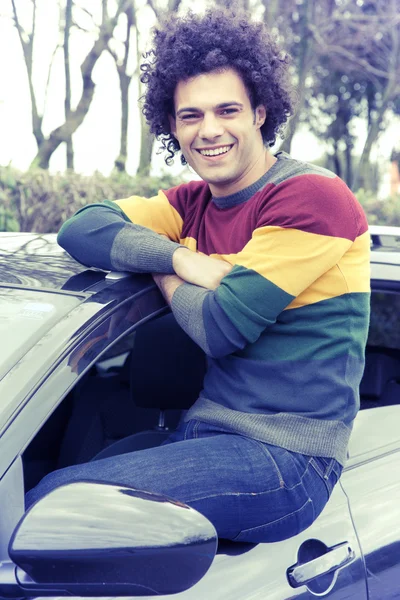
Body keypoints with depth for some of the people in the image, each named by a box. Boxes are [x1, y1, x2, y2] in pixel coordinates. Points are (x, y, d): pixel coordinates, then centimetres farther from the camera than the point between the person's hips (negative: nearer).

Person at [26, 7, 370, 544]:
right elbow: (82, 228, 3)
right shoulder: (195, 203, 12)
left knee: (54, 501, -17)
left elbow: (221, 328, -17)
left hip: (284, 460, -7)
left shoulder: (314, 198, -13)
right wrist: (177, 256, -12)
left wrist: (160, 273, 1)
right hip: (208, 432, 8)